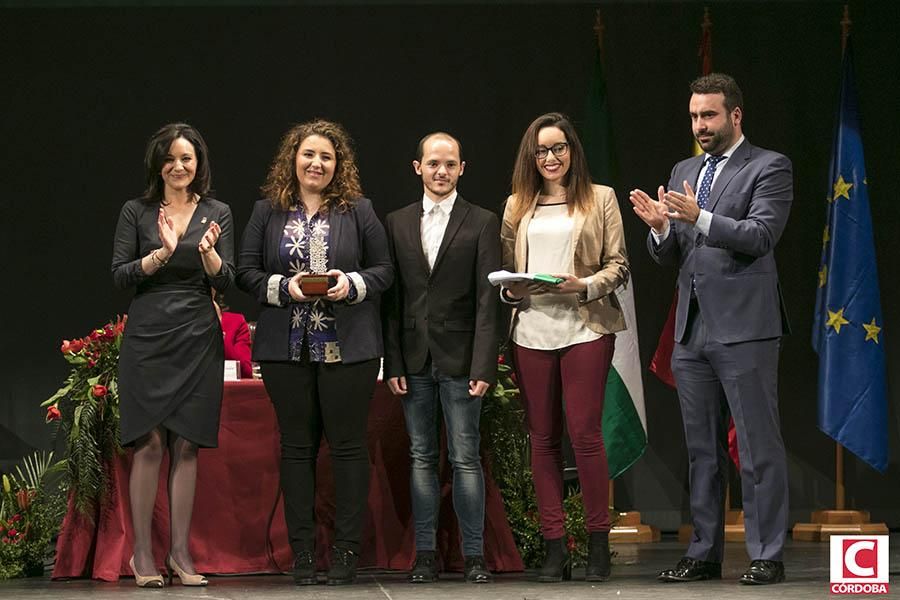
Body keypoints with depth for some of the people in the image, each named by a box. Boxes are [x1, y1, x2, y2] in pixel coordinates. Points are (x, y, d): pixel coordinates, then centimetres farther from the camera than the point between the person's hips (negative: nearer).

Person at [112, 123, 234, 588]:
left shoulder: (217, 213, 9)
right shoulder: (136, 212, 5)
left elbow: (225, 281, 3)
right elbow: (119, 275, -2)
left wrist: (208, 251, -17)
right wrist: (162, 252, -17)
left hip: (197, 339, 2)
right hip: (147, 336, -1)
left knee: (186, 446, 2)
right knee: (149, 444, -5)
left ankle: (180, 552, 7)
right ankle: (142, 553, 2)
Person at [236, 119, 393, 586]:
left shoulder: (359, 211, 5)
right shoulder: (268, 212, 7)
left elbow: (384, 271, 6)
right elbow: (246, 272, 5)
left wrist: (351, 284, -13)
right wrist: (284, 287, -12)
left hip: (347, 349, -1)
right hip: (286, 348, 1)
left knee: (348, 443, 1)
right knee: (296, 446, 5)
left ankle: (346, 551, 7)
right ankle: (302, 552, 11)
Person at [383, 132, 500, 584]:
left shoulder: (482, 223, 1)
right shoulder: (397, 223, 10)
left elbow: (487, 299, -4)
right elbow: (392, 298, 8)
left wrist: (483, 365, -11)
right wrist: (393, 362, 1)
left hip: (459, 358, -3)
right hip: (414, 358, 3)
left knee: (465, 459, -2)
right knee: (421, 458, 7)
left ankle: (474, 555, 4)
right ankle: (425, 554, 12)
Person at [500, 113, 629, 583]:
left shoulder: (601, 199, 8)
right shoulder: (516, 206, 16)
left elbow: (617, 265, 4)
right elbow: (505, 267, 18)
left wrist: (583, 285, -13)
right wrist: (511, 291, -2)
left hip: (585, 328, -3)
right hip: (531, 330, 3)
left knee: (585, 432, -9)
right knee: (542, 438, 3)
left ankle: (598, 544, 1)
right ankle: (554, 548, 8)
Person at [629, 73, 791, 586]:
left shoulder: (769, 168, -2)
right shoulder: (684, 173, 17)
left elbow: (760, 236, -15)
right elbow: (670, 256, 15)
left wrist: (700, 218, -26)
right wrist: (660, 228, -7)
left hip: (744, 328, -7)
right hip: (692, 329, 7)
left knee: (759, 447, -4)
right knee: (703, 450, 11)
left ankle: (767, 557, 1)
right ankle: (704, 553, 18)